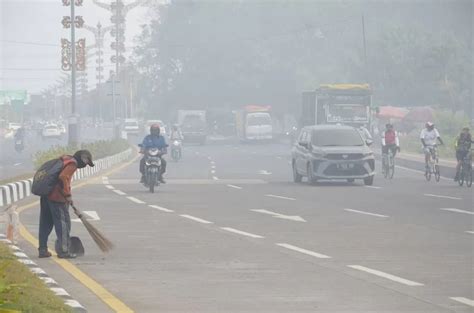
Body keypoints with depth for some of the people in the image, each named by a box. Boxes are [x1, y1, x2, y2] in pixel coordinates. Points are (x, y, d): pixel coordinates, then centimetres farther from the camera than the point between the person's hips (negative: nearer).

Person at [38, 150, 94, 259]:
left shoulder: (64, 160, 19)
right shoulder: (72, 164, -10)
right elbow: (63, 178, -24)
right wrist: (68, 195, -17)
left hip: (45, 195, 9)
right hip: (57, 197, -9)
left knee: (45, 223, 13)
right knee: (63, 222, -1)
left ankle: (42, 250, 18)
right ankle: (63, 251, -2)